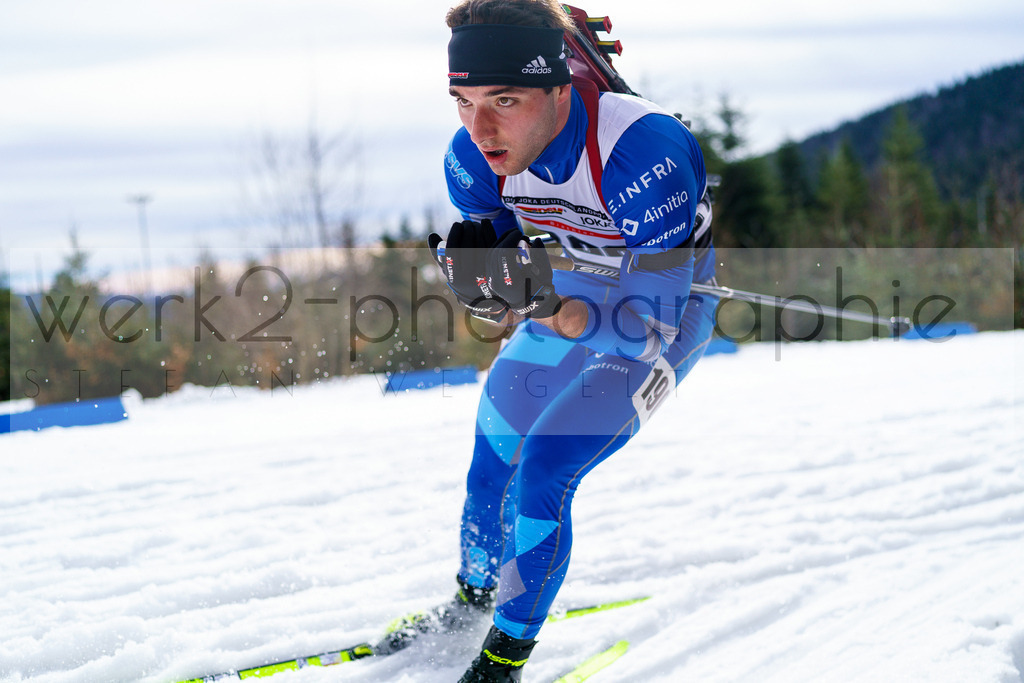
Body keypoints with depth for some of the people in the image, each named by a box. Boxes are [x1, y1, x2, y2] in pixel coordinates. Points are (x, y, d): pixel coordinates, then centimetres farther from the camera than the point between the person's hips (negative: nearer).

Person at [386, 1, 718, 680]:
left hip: (674, 306, -6)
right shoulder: (475, 156, -22)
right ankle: (476, 592, 43)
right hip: (573, 292, 6)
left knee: (542, 473, -16)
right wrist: (474, 270, -30)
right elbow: (497, 240, -4)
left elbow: (651, 322, -36)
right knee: (492, 458, 14)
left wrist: (551, 312, -52)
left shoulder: (643, 152, -40)